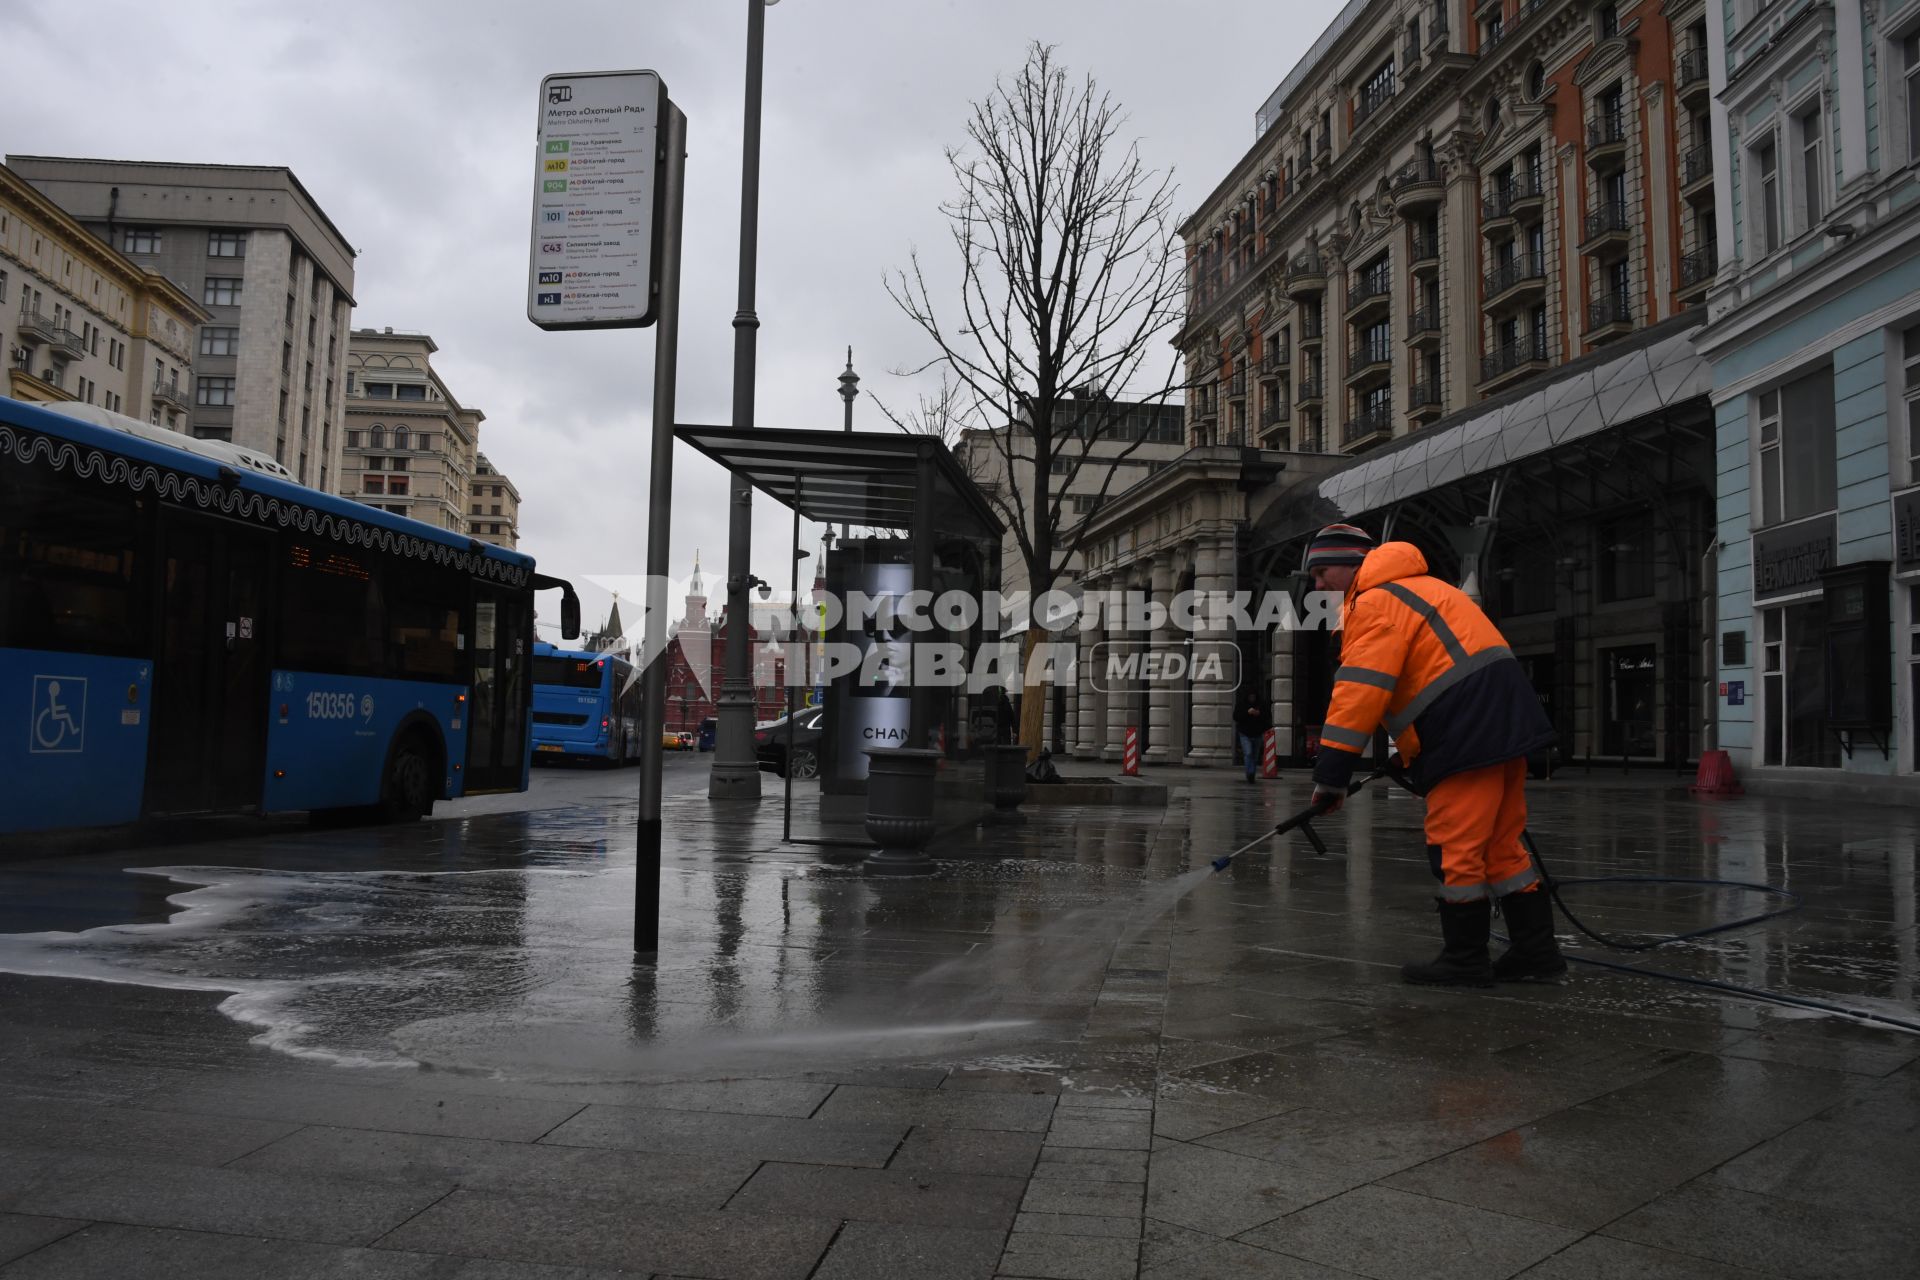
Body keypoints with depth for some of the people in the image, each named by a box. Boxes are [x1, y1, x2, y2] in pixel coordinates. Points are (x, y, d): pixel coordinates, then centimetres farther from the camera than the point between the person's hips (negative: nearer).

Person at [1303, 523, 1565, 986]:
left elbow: (1359, 693, -17)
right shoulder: (1410, 587, 25)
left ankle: (1465, 960, 5)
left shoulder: (1375, 604, -8)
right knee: (1500, 844, 15)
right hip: (1504, 721, 10)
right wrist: (1405, 749, 26)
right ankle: (1536, 950, 19)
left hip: (1470, 730, -10)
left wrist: (1331, 774, -16)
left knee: (1455, 845, -3)